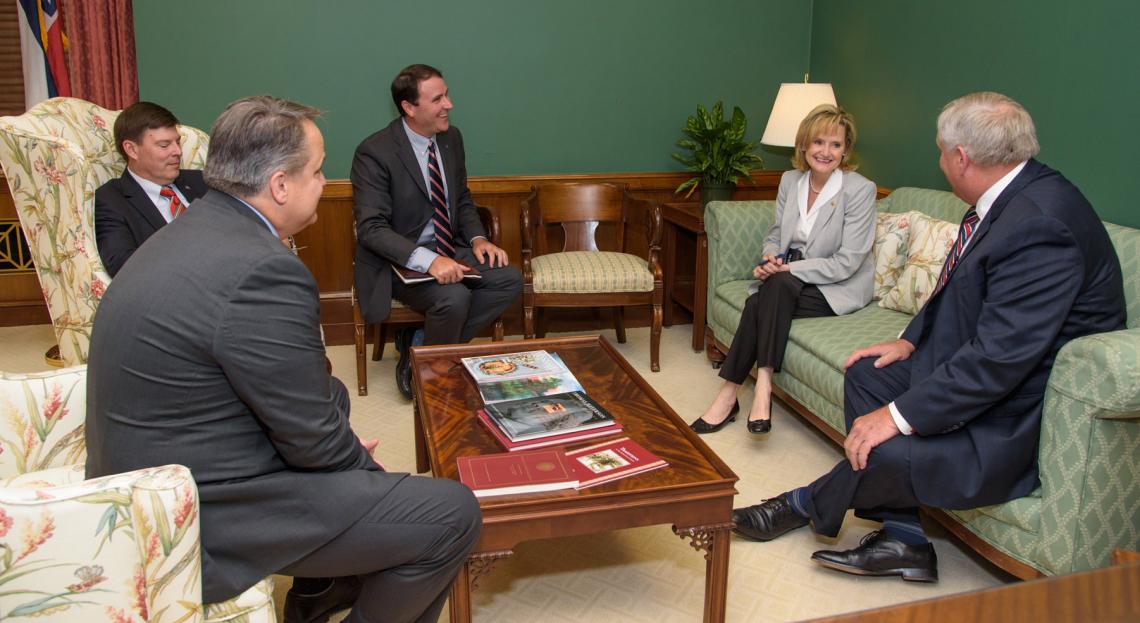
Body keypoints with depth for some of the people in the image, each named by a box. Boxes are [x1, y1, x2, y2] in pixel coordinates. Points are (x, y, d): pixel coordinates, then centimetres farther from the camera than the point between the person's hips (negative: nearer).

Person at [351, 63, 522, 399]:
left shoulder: (452, 137, 5)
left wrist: (477, 238, -4)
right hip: (399, 259, -7)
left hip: (449, 250, 7)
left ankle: (419, 343, -5)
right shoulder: (374, 152, -16)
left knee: (510, 279, -13)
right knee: (454, 296, -32)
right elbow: (371, 229, -21)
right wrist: (427, 260, -34)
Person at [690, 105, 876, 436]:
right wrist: (769, 259, -10)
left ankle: (729, 395, -29)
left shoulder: (860, 190, -13)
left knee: (777, 287, -31)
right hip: (789, 281, 5)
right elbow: (775, 234, 14)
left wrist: (788, 268, -21)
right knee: (758, 303, -27)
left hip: (839, 289, -5)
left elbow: (846, 263, -16)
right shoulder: (790, 180, 4)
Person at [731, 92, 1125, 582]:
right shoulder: (1009, 198, 2)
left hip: (1018, 423, -11)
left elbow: (1000, 358, -31)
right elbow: (955, 288, 18)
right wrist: (910, 341, 8)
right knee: (867, 375, 8)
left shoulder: (1040, 224, -29)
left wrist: (899, 416, -26)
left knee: (882, 450, -23)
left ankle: (806, 506, 13)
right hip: (985, 377, 11)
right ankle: (904, 540, 8)